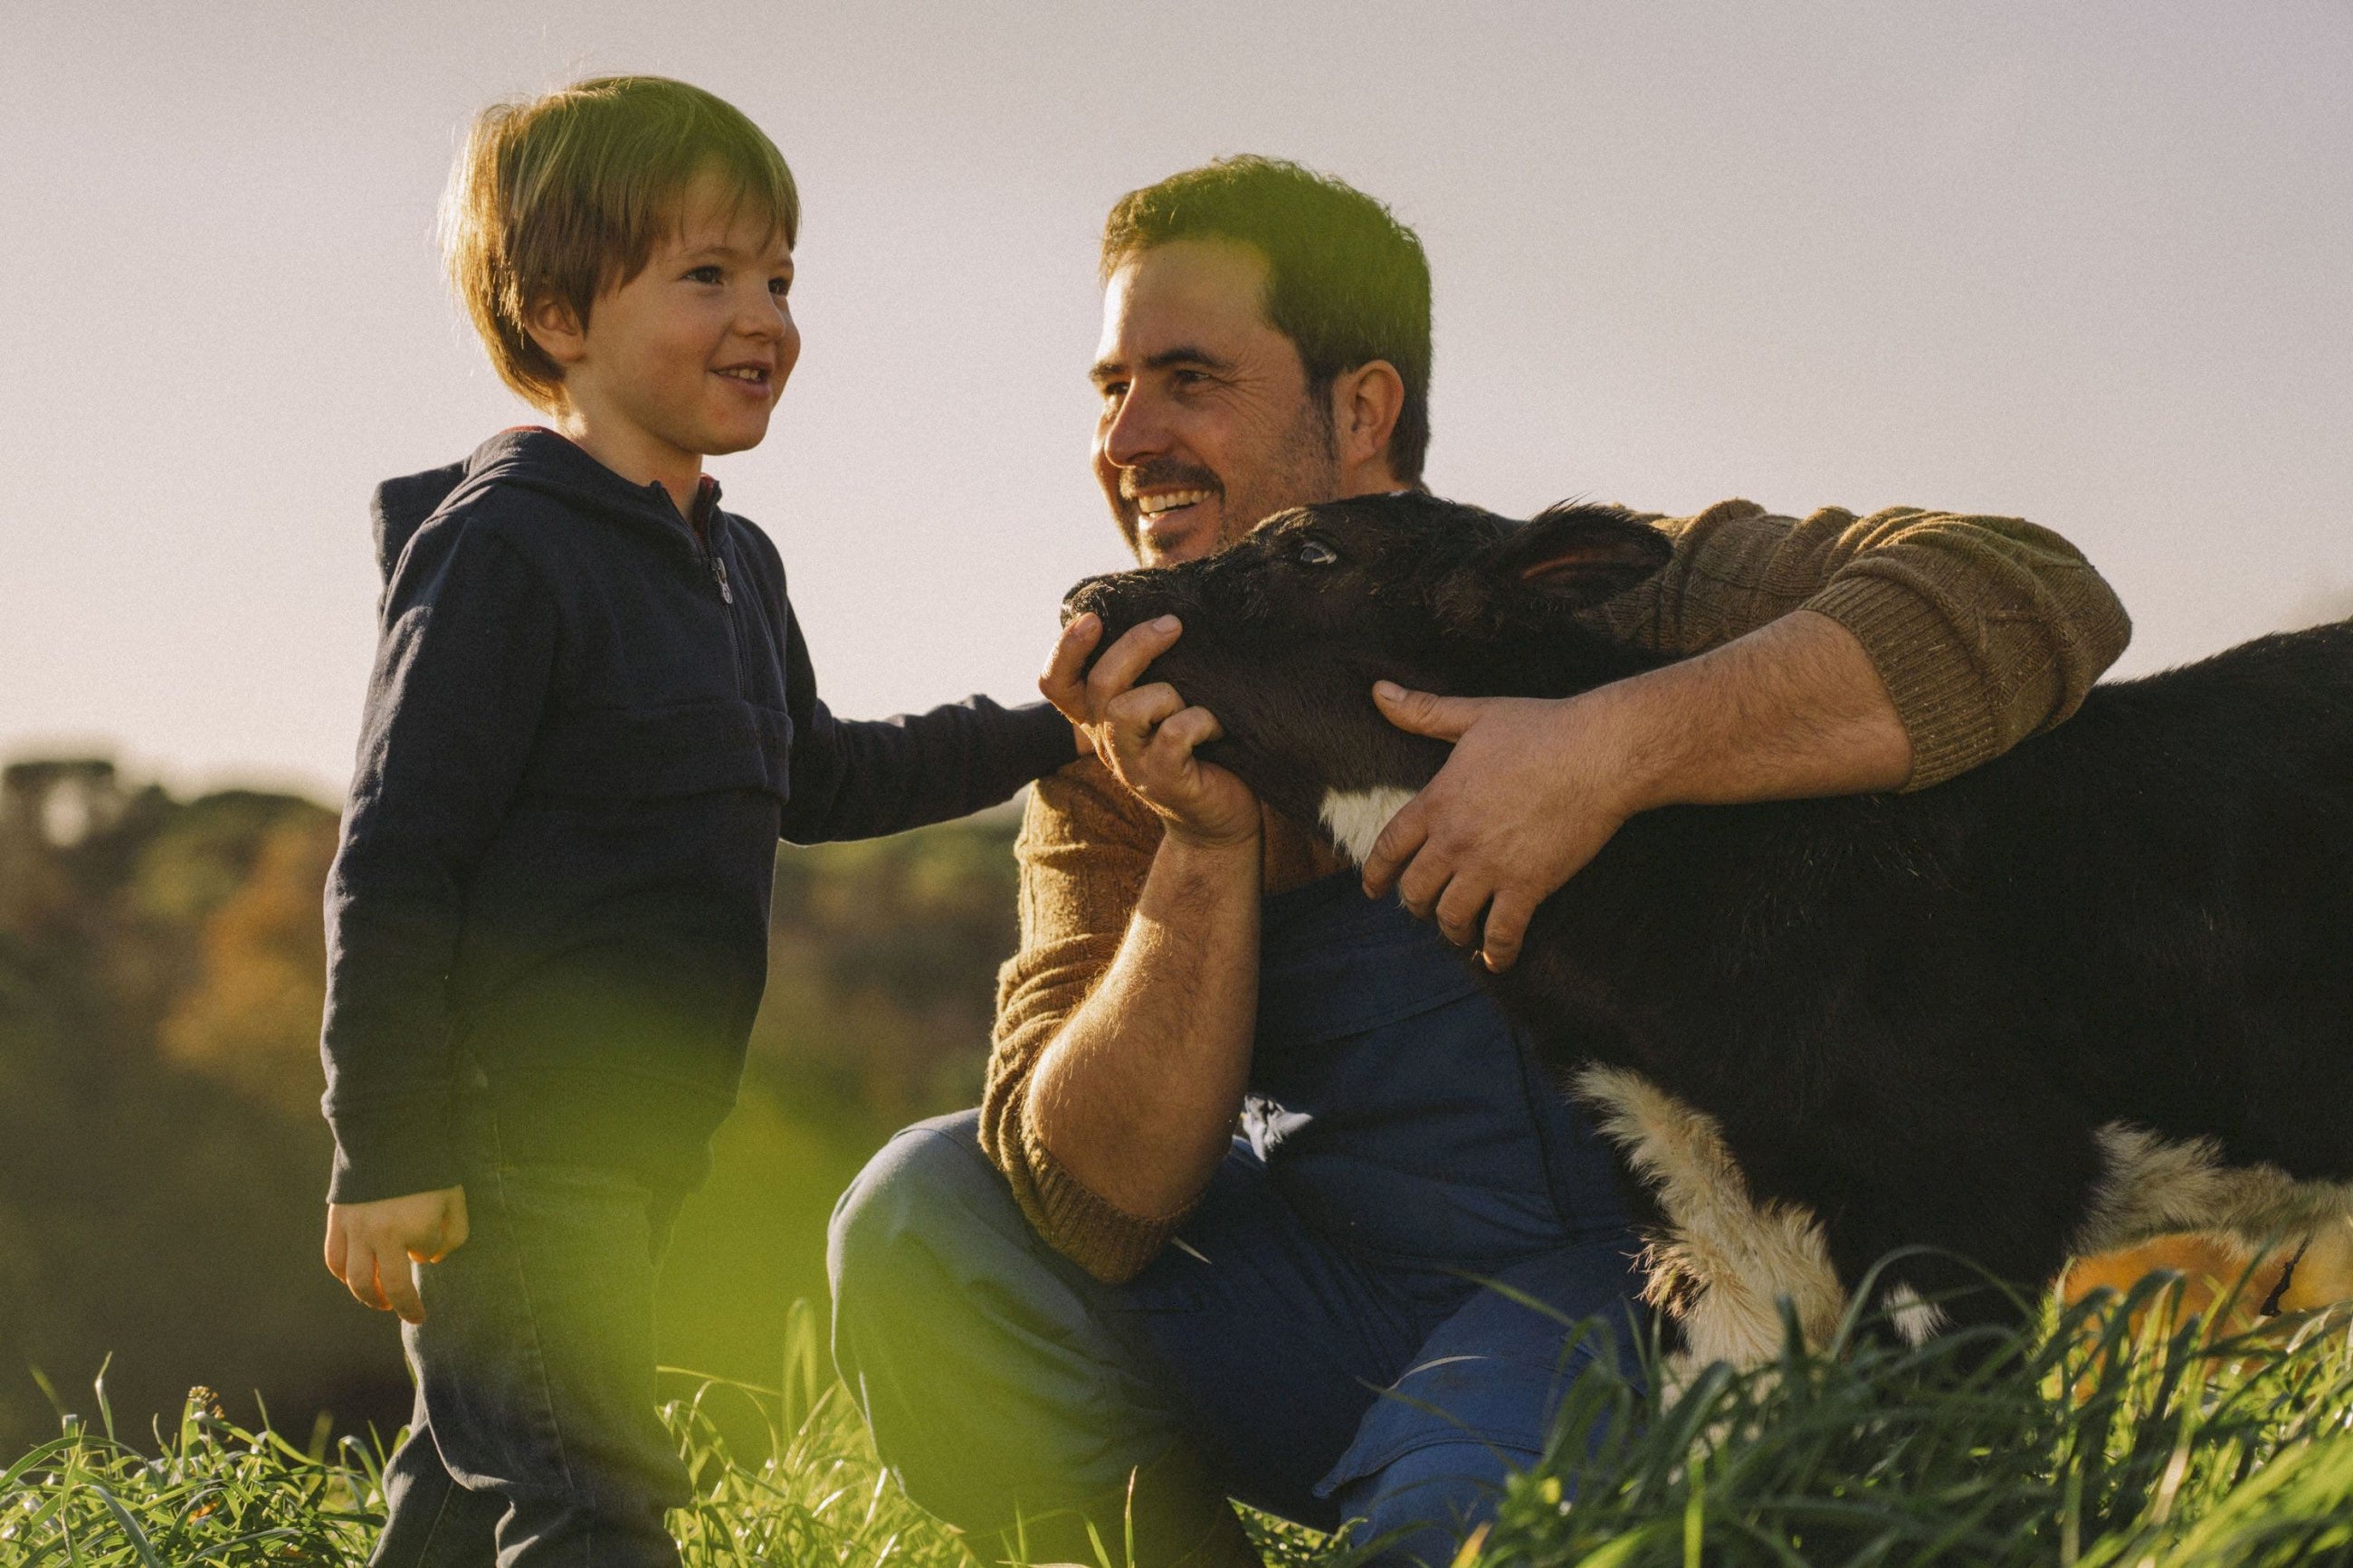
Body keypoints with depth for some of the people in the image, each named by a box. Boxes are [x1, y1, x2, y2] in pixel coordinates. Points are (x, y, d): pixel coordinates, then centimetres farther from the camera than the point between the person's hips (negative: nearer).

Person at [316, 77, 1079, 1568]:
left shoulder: (735, 566, 15)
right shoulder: (504, 550, -14)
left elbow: (808, 777, 32)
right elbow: (393, 863, -16)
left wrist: (1042, 734, 27)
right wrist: (387, 1154, -18)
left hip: (631, 1139, 9)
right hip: (503, 1141, -9)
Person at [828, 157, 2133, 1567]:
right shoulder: (1123, 766, 4)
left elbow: (2037, 601, -25)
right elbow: (1098, 1208, -7)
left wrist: (1612, 746, -34)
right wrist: (1207, 844, -20)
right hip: (1333, 1310, 6)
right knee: (924, 1214, -8)